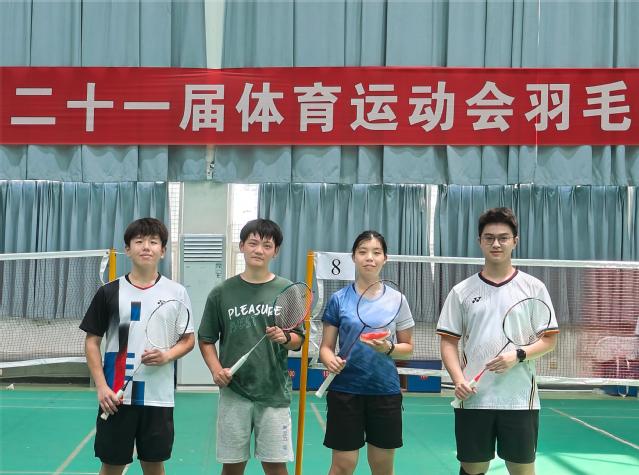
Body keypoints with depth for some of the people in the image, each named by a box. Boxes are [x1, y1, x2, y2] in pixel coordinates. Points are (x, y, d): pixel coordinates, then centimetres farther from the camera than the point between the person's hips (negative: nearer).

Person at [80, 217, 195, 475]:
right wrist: (101, 387, -6)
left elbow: (188, 339, 8)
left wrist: (166, 356, -13)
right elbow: (92, 341, 4)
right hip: (116, 396, 0)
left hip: (158, 397, 1)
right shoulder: (109, 292, 0)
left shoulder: (176, 292, 2)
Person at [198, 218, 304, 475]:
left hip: (274, 392, 0)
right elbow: (206, 339, 7)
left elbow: (298, 339, 4)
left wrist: (284, 338, -17)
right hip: (233, 391, 1)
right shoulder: (222, 292, 2)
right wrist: (216, 369, -9)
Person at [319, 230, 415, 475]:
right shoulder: (339, 299, 0)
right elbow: (326, 346, 2)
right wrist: (330, 360, -20)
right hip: (345, 390, -1)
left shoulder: (396, 299, 2)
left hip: (385, 390, 1)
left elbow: (408, 347, 7)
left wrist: (389, 349, -14)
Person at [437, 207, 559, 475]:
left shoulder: (534, 287, 4)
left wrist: (518, 356, -14)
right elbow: (449, 342, 6)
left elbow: (549, 339, 4)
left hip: (520, 400, -1)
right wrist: (459, 379, -11)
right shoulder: (461, 291, 6)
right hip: (473, 399, 1)